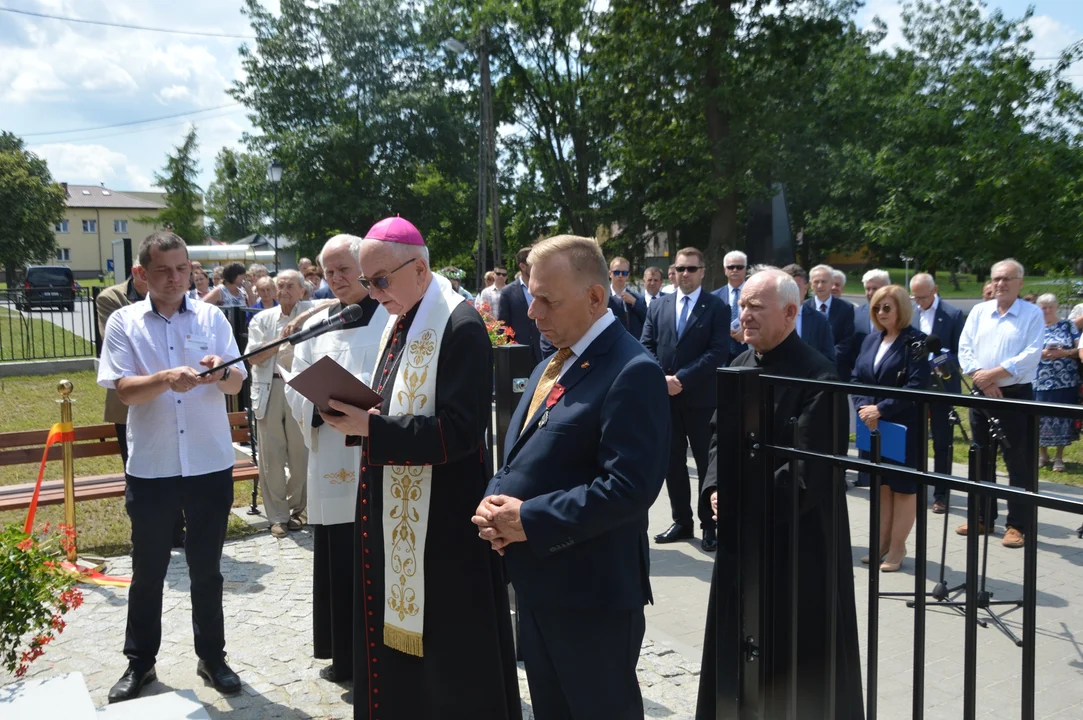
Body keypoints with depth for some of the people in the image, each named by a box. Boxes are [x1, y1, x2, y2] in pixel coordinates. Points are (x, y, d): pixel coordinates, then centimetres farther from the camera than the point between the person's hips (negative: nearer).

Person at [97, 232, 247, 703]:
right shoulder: (124, 322, -1)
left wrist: (219, 371, -23)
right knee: (148, 570, 12)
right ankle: (139, 662, 28)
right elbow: (124, 391, -10)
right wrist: (166, 379, -29)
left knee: (206, 568, 12)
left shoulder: (211, 317, 2)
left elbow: (236, 385, -1)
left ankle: (211, 657, 27)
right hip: (150, 468, -1)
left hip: (210, 465, 1)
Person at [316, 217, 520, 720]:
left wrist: (371, 428, -24)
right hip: (393, 510, 9)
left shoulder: (460, 326, -17)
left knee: (443, 638, 4)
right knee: (395, 626, 17)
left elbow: (459, 429, -23)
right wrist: (359, 415, -3)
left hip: (440, 518, -9)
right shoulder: (398, 321, 10)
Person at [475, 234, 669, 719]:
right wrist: (495, 502, -4)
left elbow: (629, 486, -25)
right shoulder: (551, 365, 13)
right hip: (538, 584, 9)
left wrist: (530, 520, -22)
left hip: (592, 592, -9)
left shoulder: (632, 372, -17)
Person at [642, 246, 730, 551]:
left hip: (701, 398, -4)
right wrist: (662, 379, -11)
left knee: (708, 463, 4)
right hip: (665, 396, 4)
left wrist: (682, 378, -18)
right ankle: (682, 521, 22)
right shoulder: (658, 307, 11)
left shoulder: (717, 307, -1)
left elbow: (719, 351, -11)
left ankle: (709, 525, 16)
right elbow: (646, 347, 6)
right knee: (672, 462, 10)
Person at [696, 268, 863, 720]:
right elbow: (719, 436, 13)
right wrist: (717, 490, -3)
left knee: (801, 655, 6)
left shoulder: (816, 376, -17)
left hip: (797, 533, -7)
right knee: (739, 638, 17)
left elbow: (811, 470, -20)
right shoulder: (739, 366, 7)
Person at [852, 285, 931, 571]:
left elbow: (917, 386, -18)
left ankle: (897, 548, 13)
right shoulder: (871, 340, 11)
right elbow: (857, 378, 8)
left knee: (903, 486, 5)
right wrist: (863, 407, -10)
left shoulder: (916, 341, -9)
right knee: (880, 485, 12)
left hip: (904, 427, -6)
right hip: (872, 425, 6)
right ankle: (883, 542, 22)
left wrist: (882, 409, -22)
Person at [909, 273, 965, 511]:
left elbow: (960, 352, -5)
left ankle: (941, 494, 12)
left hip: (942, 386, -3)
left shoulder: (953, 314, -5)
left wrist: (944, 366, -22)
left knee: (942, 444, 4)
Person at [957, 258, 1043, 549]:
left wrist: (994, 374, -17)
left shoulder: (1032, 314, -2)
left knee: (1019, 462, -1)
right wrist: (983, 380, -12)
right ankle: (983, 518, 23)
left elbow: (1032, 354, -13)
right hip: (981, 394, 4)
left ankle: (1017, 525, 7)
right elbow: (964, 349, 1)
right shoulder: (979, 311, 9)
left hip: (1016, 395, -4)